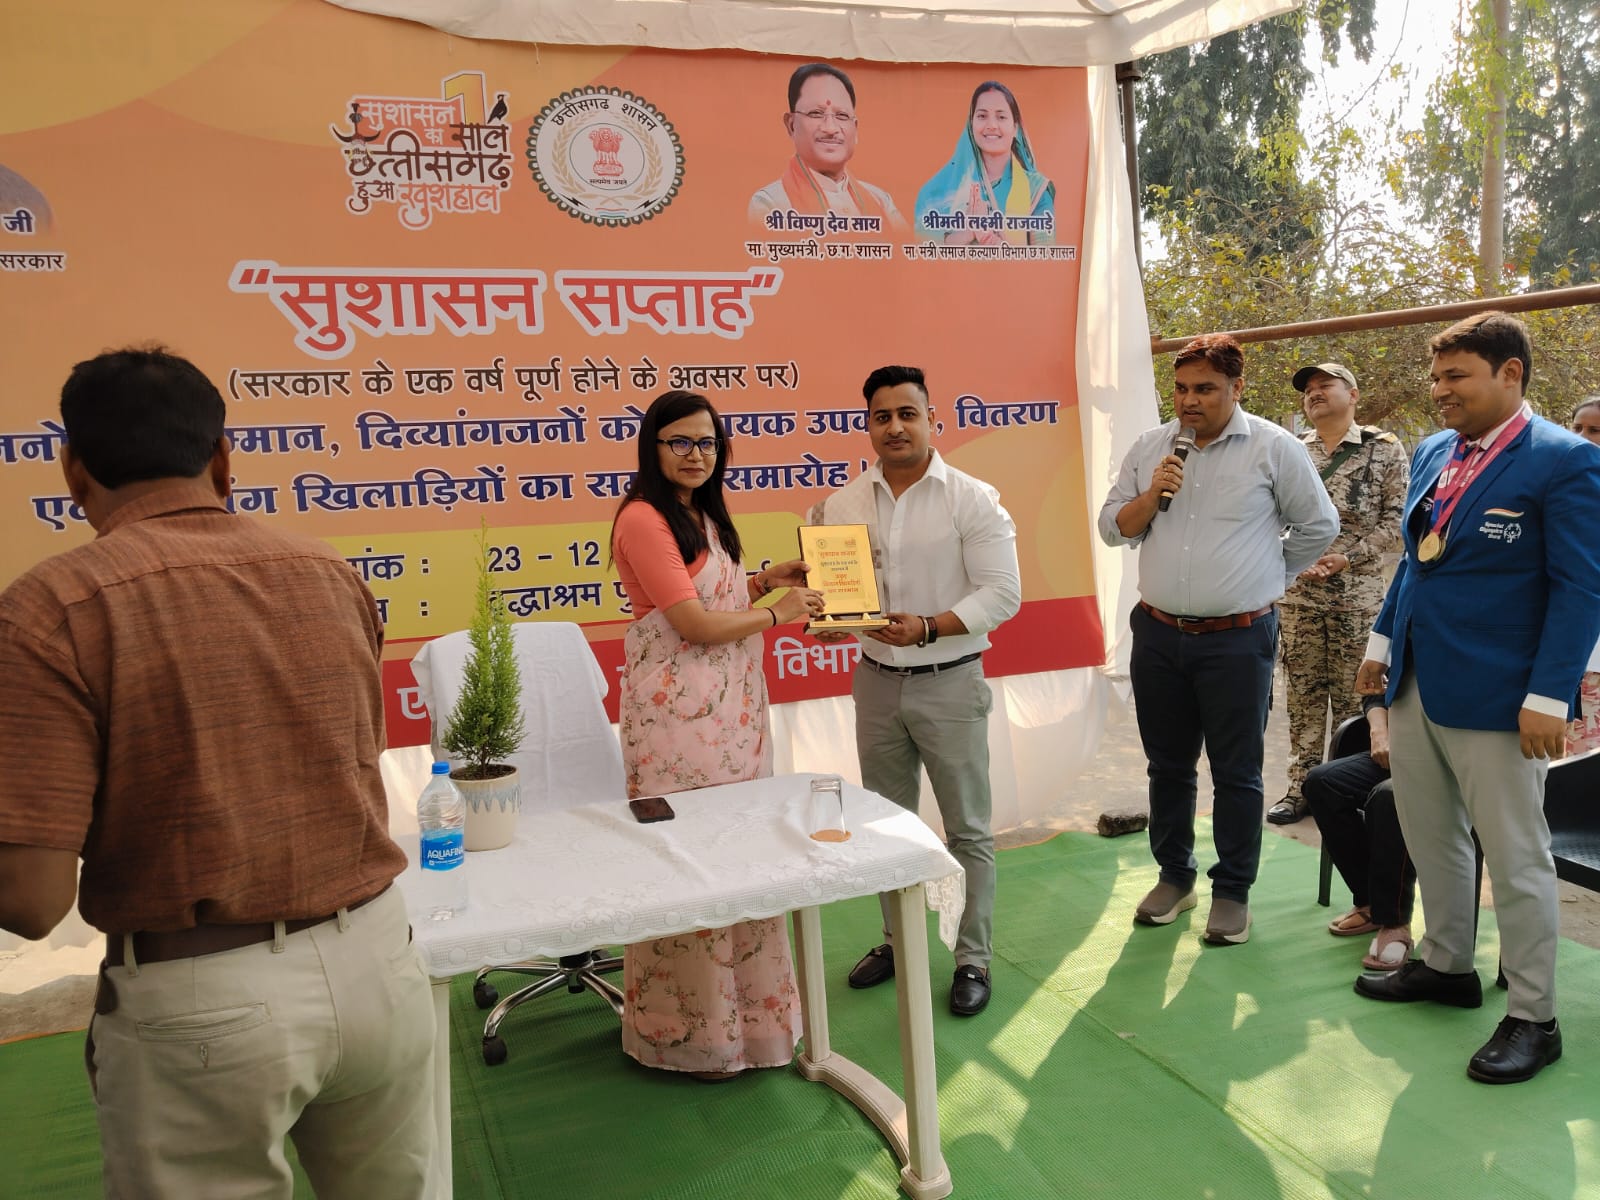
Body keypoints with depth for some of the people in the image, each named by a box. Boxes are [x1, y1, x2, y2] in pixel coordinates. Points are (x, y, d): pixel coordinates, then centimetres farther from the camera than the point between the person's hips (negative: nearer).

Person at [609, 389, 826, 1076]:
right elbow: (694, 622, -18)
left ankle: (739, 1006, 30)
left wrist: (766, 581, 8)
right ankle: (690, 1031, 15)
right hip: (676, 705, -9)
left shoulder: (702, 514, 15)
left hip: (731, 703, 9)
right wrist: (777, 613, -7)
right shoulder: (644, 519, -13)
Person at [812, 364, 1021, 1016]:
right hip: (877, 682, 4)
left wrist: (929, 628, -25)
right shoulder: (844, 503, 4)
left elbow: (1002, 593, -13)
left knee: (967, 829, 6)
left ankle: (974, 957, 20)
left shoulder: (973, 499, -9)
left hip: (949, 683, -4)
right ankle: (897, 941, 34)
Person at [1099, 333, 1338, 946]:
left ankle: (1232, 891, 20)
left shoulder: (1273, 448, -5)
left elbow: (1318, 525, 3)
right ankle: (1174, 875, 31)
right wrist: (1151, 495, -11)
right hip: (1158, 635, 4)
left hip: (1237, 639, -4)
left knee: (1236, 773, 6)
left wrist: (1266, 578, 6)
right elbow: (1112, 528, 7)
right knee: (1168, 764, 15)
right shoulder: (1149, 448, 6)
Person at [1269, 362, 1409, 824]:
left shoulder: (1386, 449, 0)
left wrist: (1347, 558, -14)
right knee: (1303, 695, 7)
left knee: (1352, 698, 2)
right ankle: (1301, 787, 15)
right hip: (1298, 594, 3)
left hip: (1358, 595, -3)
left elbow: (1395, 520, -3)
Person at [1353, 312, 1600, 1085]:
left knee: (1516, 856, 5)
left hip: (1494, 696, -7)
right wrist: (1382, 641, 15)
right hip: (1415, 685, 7)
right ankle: (1445, 965, 36)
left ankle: (1532, 1018, 19)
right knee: (1430, 838, 18)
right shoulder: (1432, 452, 10)